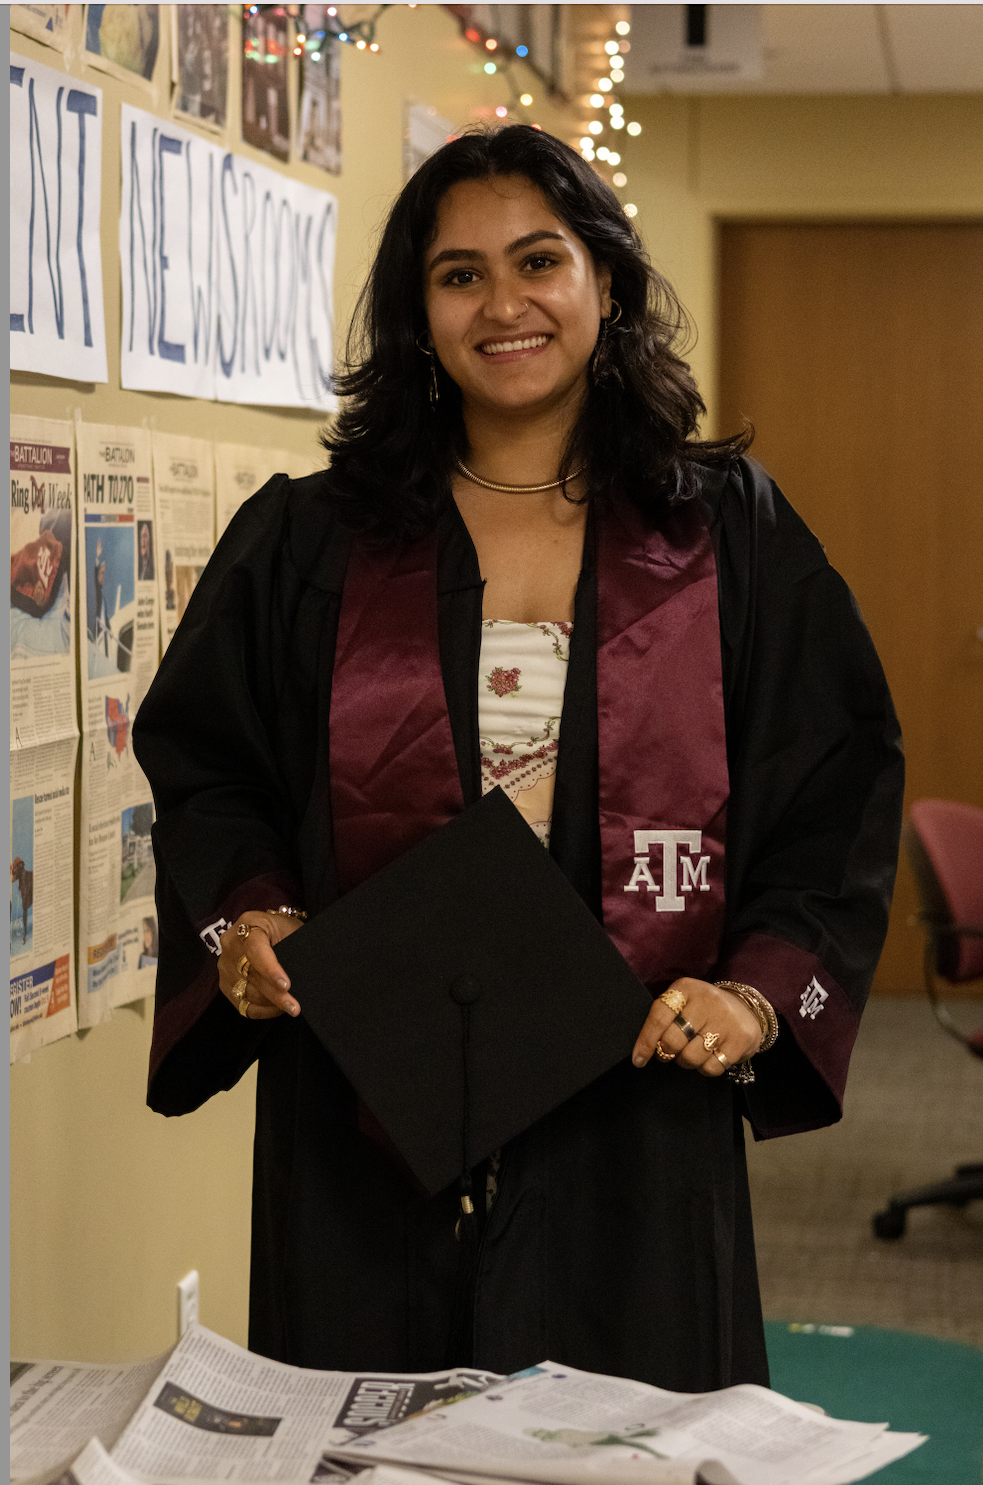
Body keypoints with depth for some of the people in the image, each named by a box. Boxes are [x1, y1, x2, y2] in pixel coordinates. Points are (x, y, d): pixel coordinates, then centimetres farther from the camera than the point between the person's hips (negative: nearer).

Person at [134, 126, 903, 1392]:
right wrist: (244, 917, -8)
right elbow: (197, 763, 11)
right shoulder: (305, 545, 7)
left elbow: (841, 795, 5)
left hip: (634, 1111, 0)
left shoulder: (727, 534, 6)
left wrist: (763, 990, -9)